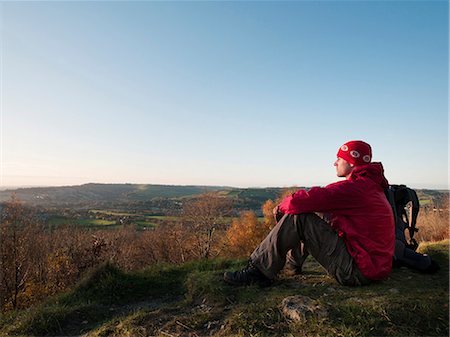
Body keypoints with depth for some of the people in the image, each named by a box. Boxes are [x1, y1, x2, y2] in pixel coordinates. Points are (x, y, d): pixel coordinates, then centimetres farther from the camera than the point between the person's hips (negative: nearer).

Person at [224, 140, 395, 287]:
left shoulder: (352, 188, -21)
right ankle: (291, 264, 31)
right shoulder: (370, 186, 13)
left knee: (297, 216, -15)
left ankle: (258, 271, -7)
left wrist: (282, 206, -3)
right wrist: (287, 205, 6)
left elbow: (298, 201, -26)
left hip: (358, 271, -10)